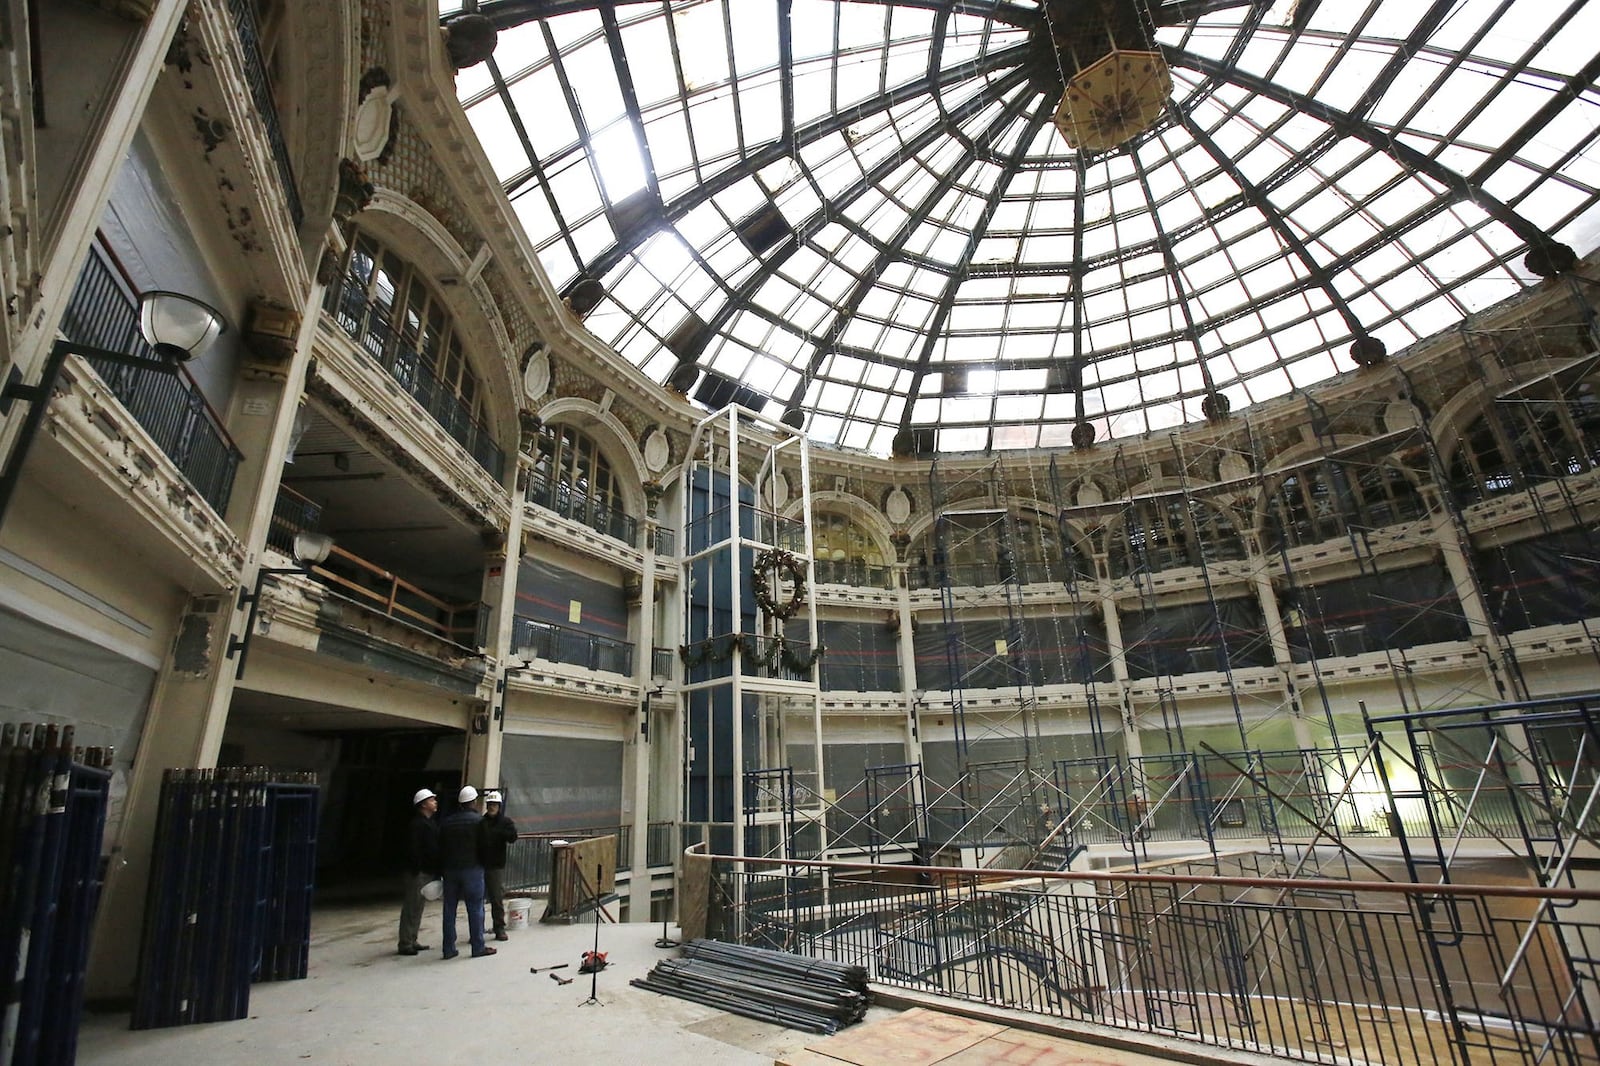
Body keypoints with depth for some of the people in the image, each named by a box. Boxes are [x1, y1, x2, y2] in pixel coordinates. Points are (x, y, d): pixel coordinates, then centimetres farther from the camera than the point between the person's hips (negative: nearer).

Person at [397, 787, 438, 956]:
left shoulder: (431, 823, 15)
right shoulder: (416, 824, -16)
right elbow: (413, 851, -21)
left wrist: (436, 870, 17)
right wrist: (417, 871, -22)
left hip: (428, 872, 10)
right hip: (418, 873, -10)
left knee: (417, 908, 16)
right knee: (411, 908, -3)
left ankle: (411, 941, 25)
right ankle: (405, 944, 4)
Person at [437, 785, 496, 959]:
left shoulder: (446, 821, 7)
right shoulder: (478, 820, -8)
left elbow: (440, 847, 9)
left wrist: (442, 869, 14)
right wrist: (482, 863, 13)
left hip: (450, 869, 5)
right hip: (472, 868, -5)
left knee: (449, 910, 11)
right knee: (475, 909, 1)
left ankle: (449, 949, 14)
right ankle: (478, 947, 5)